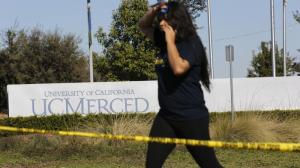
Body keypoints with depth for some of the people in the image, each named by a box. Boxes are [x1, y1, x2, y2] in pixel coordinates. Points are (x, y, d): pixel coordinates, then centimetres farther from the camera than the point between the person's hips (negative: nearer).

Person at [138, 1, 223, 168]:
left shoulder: (191, 44, -15)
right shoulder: (165, 41, 9)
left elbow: (178, 68, -32)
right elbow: (143, 26, 22)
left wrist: (170, 40, -21)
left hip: (192, 117, -8)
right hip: (166, 116, 8)